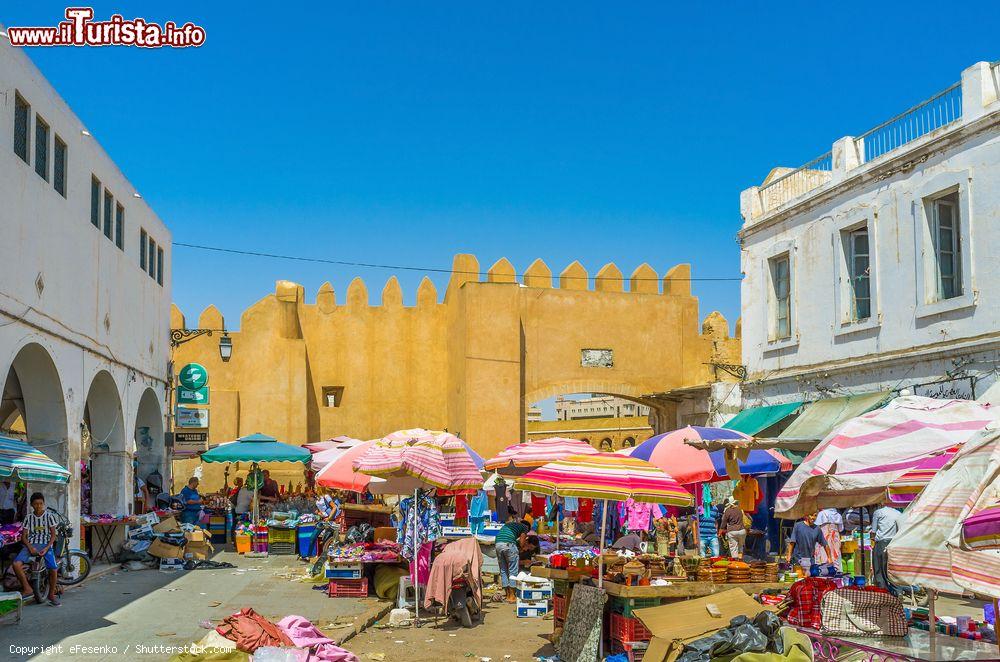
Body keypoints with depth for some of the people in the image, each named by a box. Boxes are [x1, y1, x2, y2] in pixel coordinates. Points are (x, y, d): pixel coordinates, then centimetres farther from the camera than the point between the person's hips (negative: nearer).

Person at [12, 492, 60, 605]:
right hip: (31, 544, 2)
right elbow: (23, 536, 6)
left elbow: (53, 535, 2)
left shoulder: (49, 516, 3)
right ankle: (27, 589, -10)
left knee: (53, 569, -22)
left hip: (46, 545, -2)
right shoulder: (28, 517, 7)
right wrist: (30, 547, -12)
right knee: (16, 564, -26)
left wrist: (46, 548, -13)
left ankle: (51, 594, 1)